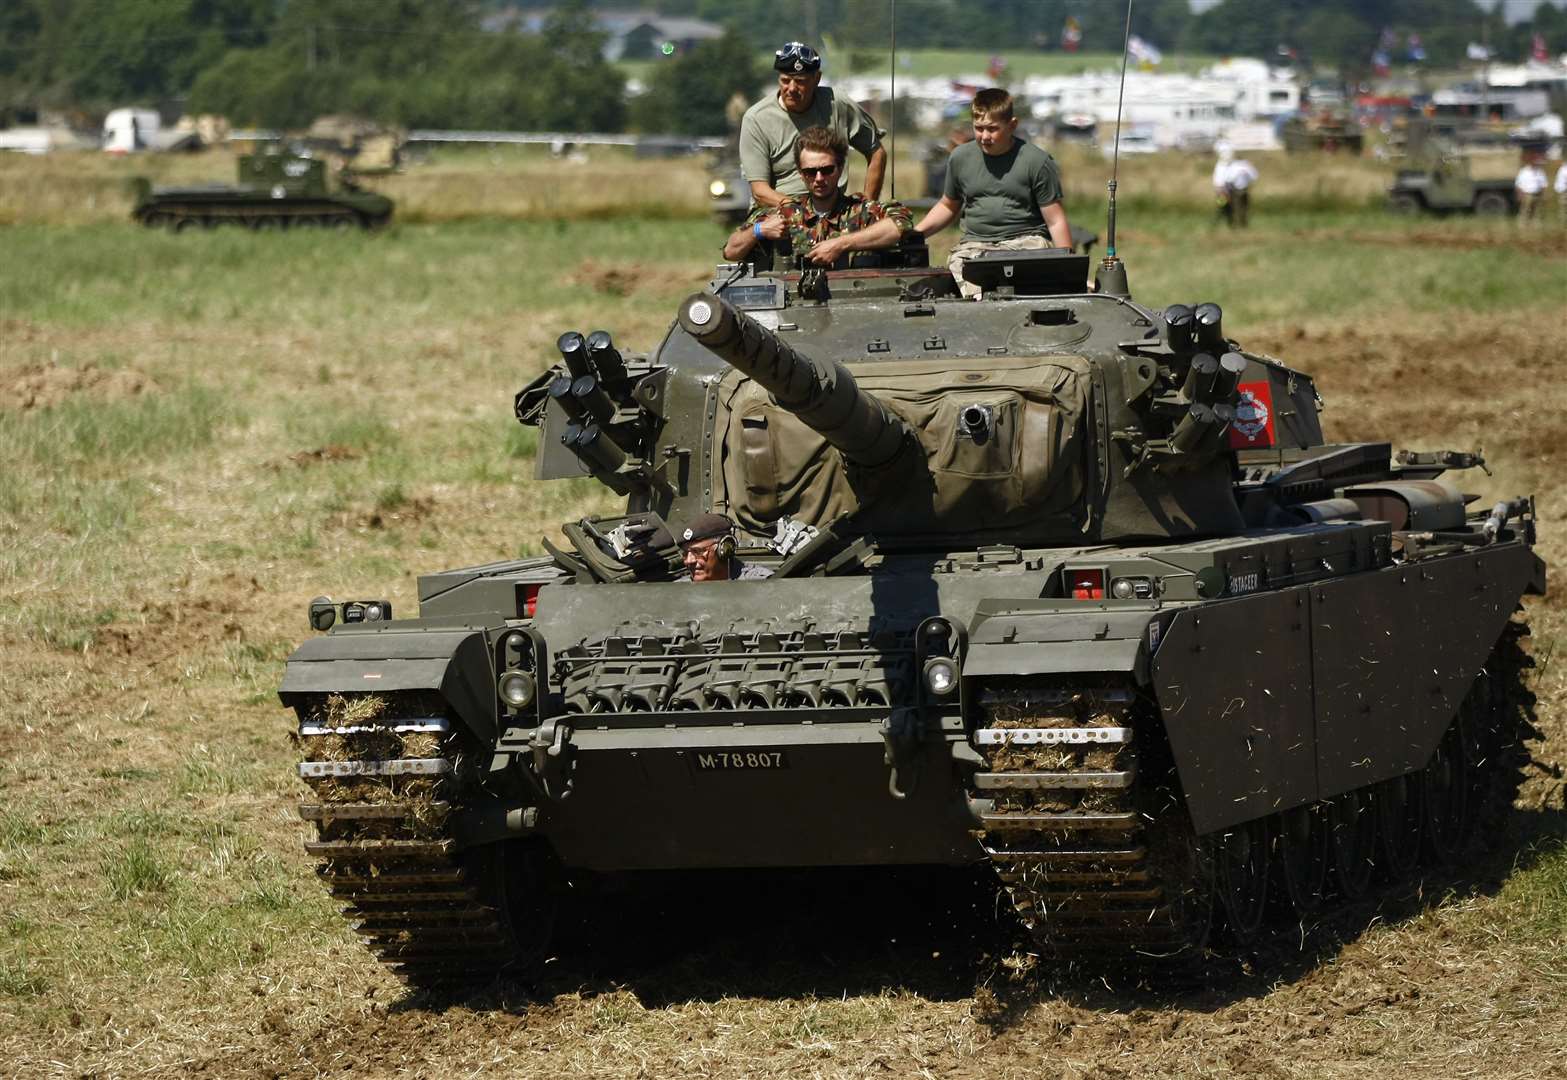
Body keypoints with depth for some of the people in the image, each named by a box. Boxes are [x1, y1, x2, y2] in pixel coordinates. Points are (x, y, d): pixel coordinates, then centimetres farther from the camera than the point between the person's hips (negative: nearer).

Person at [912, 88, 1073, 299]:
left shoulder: (1037, 161, 0)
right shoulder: (960, 158, 11)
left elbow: (1056, 221, 1)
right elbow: (948, 207, 27)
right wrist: (915, 233, 12)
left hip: (1025, 241, -2)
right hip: (975, 244, 2)